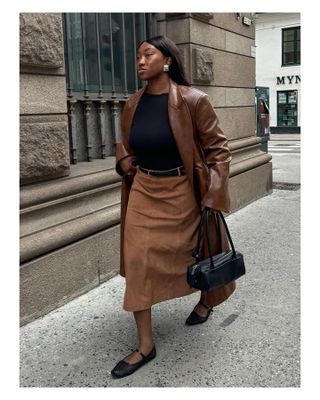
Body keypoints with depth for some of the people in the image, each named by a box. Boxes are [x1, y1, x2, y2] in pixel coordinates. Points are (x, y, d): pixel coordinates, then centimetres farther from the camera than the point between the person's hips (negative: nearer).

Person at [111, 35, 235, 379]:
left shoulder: (192, 100, -15)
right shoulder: (133, 105, 1)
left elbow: (218, 149, -11)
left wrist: (212, 197, -16)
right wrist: (124, 162, -1)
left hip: (181, 192, -4)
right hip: (143, 191, 4)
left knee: (196, 251, 16)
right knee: (137, 261, -1)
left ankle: (206, 300, 49)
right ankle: (145, 345, 11)